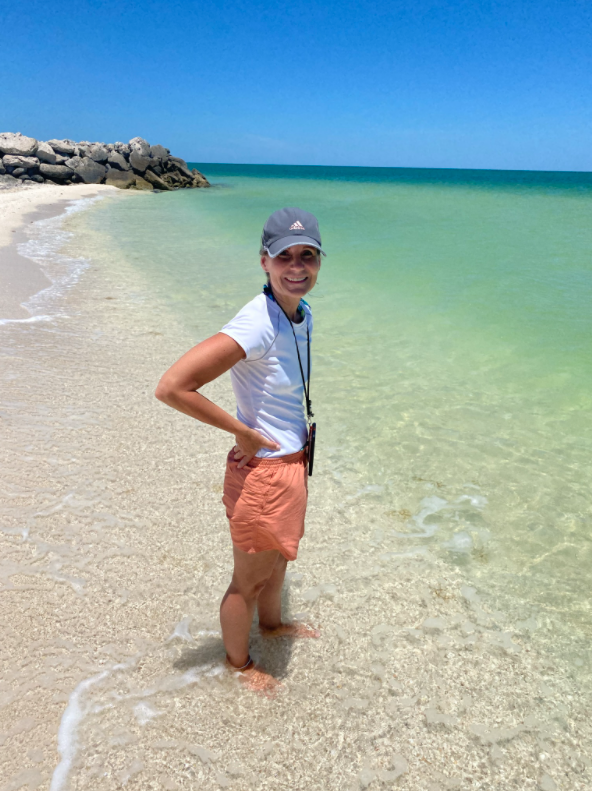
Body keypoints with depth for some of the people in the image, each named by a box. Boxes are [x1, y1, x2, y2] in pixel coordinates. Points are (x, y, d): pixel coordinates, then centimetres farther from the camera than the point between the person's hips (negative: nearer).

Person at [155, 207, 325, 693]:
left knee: (279, 556, 30)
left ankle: (272, 623, 57)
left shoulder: (302, 313, -1)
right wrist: (242, 432, -24)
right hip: (262, 470, -8)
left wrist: (295, 429, 10)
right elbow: (172, 387, -34)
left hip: (293, 459, 8)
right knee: (250, 577, 15)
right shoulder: (256, 325, -29)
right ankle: (239, 661, 41)